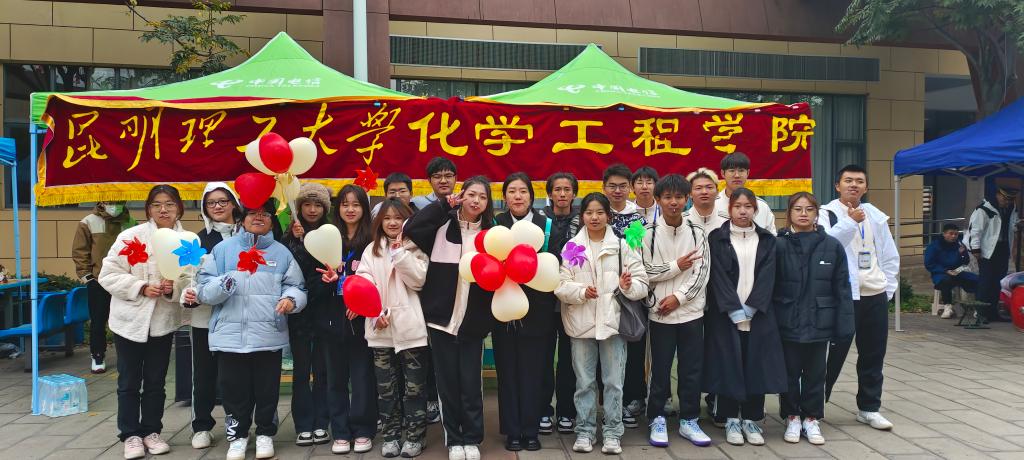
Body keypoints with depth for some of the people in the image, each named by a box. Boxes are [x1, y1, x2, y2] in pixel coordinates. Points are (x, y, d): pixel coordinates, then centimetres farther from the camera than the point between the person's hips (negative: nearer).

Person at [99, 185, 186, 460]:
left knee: (156, 381, 12)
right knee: (129, 382, 8)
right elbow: (109, 275, -10)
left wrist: (175, 288, -21)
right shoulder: (131, 237, -10)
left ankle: (151, 431, 27)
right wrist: (141, 288, -21)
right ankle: (130, 435, 21)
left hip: (164, 321, 2)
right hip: (130, 320, -2)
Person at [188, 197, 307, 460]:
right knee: (235, 391, 8)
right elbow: (205, 291, -1)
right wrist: (231, 279, -19)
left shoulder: (281, 252, 8)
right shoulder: (222, 249, 5)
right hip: (231, 335, 0)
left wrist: (291, 300, -17)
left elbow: (296, 287, 4)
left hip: (269, 336, 0)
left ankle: (265, 433, 27)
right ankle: (237, 436, 26)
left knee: (267, 390, 9)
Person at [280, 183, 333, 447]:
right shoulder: (290, 235, 4)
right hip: (298, 312, 1)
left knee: (322, 369, 5)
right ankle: (303, 425, 13)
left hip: (324, 310, -1)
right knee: (301, 370, 5)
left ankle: (320, 423, 15)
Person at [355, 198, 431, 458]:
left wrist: (401, 252, -15)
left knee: (414, 386, 3)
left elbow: (418, 280, -10)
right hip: (380, 328, 2)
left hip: (410, 326, -2)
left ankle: (414, 436, 15)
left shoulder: (415, 248, 4)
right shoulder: (371, 250, 10)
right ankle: (390, 436, 21)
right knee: (386, 387, 9)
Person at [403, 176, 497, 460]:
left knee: (470, 381, 5)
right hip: (441, 315, -1)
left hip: (472, 320, 1)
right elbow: (411, 229, -17)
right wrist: (443, 205, -12)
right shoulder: (444, 224, -1)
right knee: (447, 381, 8)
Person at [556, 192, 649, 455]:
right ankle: (585, 431, 21)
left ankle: (612, 433, 18)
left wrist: (629, 286, -21)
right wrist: (581, 291, -20)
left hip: (612, 321, 0)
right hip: (581, 322, 0)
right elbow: (560, 285, -3)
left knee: (614, 381, 6)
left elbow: (642, 284, -1)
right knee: (584, 381, 9)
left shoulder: (622, 246, 2)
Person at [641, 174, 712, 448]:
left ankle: (689, 420, 21)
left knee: (692, 368, 8)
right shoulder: (649, 233, -3)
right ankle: (657, 420, 19)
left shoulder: (697, 232, 3)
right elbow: (644, 272, -7)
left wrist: (679, 297, -12)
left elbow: (702, 273, -2)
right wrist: (676, 266, -11)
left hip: (691, 311, 2)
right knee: (660, 369, 6)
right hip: (660, 313, -2)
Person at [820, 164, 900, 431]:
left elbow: (890, 255, 17)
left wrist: (888, 287, 11)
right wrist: (851, 221, -23)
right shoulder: (827, 213, -5)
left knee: (874, 355, 12)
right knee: (835, 352, -1)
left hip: (875, 296, 6)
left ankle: (869, 408, 24)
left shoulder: (876, 215, 13)